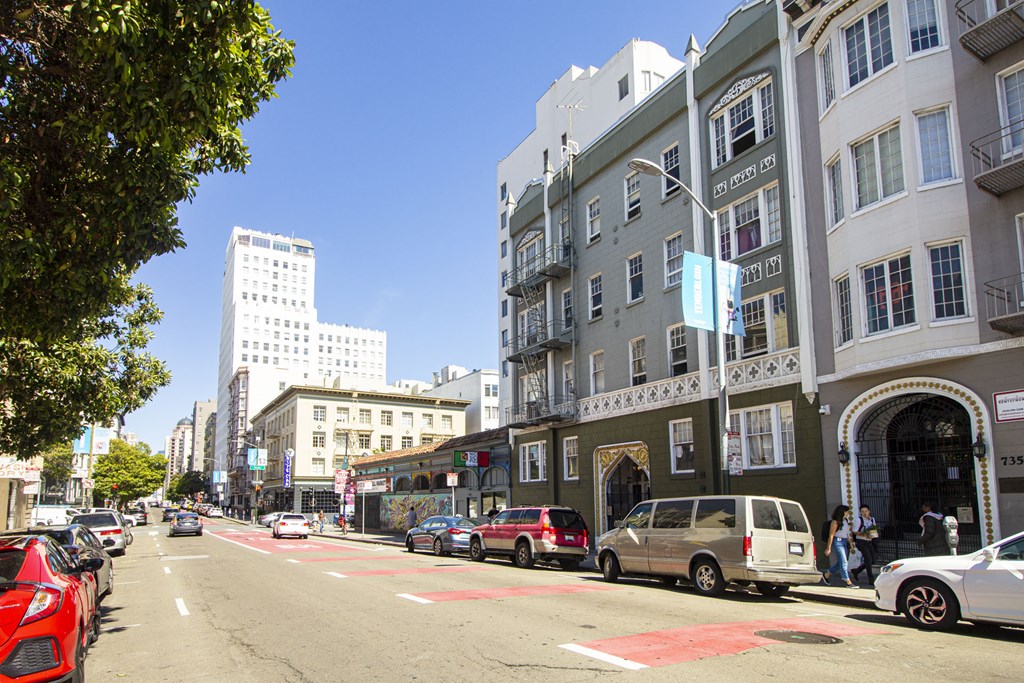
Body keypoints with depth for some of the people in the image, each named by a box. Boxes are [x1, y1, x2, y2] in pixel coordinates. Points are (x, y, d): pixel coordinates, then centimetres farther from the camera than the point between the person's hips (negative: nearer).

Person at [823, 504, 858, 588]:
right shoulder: (835, 522, -12)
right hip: (838, 542, -9)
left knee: (840, 563, 12)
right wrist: (828, 548, -13)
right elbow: (831, 535, -13)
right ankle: (848, 583, -4)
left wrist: (851, 543, 17)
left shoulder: (846, 521, 12)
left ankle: (826, 575, 26)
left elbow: (847, 534, 19)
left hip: (844, 542, 9)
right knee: (843, 562, -7)